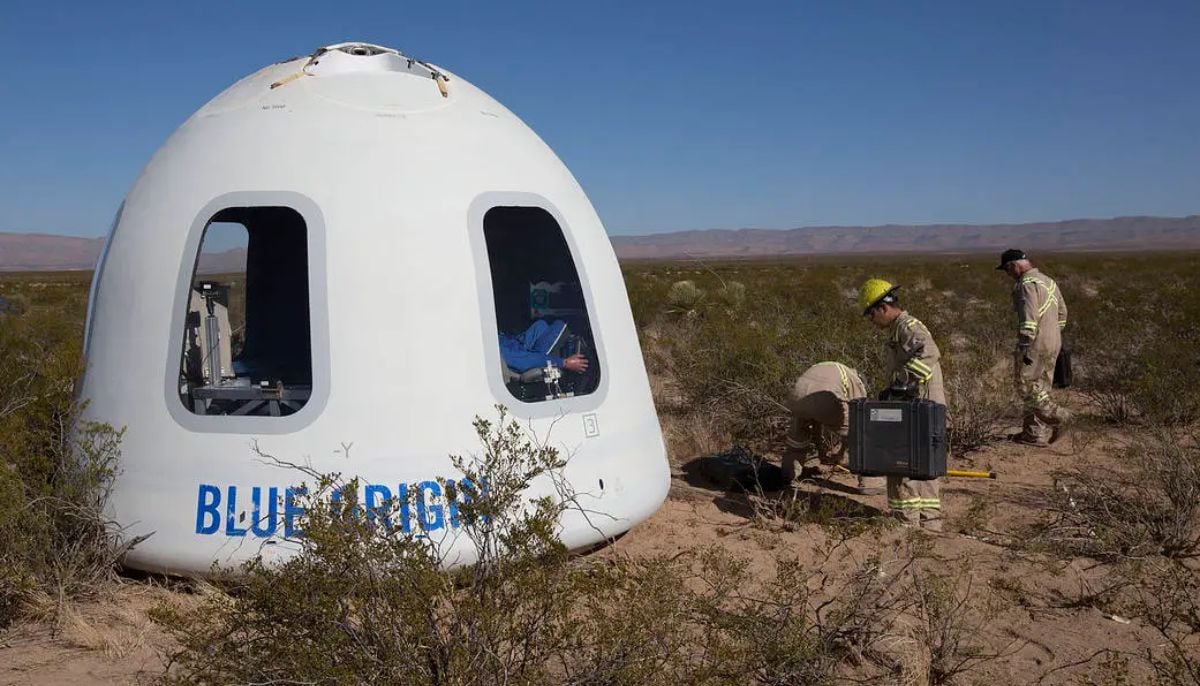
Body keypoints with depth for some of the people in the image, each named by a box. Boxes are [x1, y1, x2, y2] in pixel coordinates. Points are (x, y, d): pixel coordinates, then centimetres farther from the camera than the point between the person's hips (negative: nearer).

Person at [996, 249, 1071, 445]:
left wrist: (1025, 348, -23)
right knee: (1039, 389, 11)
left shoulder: (1026, 284, -14)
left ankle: (1057, 416, -7)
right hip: (1053, 344, 9)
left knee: (1026, 386, -2)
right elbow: (1062, 312, 21)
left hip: (1036, 345, -9)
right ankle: (1035, 434, 14)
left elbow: (1029, 318, -22)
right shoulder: (1048, 280, 16)